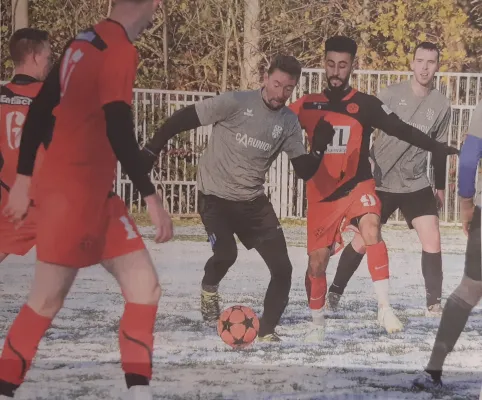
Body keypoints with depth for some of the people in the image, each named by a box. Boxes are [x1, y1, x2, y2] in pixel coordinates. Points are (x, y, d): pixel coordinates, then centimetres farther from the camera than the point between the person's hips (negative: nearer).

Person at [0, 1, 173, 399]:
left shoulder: (84, 41, 11)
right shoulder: (120, 51, -14)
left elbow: (39, 111, 14)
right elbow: (118, 131, -22)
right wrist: (150, 196, -20)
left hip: (94, 192, 9)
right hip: (74, 191, -9)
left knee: (144, 288, 4)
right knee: (47, 301, -3)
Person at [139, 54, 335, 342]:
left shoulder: (289, 122, 0)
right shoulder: (236, 103, -15)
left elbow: (304, 170, 1)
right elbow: (184, 119, -12)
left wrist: (320, 147, -17)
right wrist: (152, 150, -14)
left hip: (254, 202, 5)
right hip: (216, 197, -5)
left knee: (282, 268, -3)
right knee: (226, 254, -27)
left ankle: (267, 330, 14)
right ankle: (209, 288, 8)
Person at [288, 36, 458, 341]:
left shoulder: (366, 104, -2)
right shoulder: (308, 104, 2)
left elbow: (402, 130, -7)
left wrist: (437, 147, -18)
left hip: (357, 185, -2)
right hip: (321, 193, 2)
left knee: (371, 230, -31)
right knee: (317, 262, 4)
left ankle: (385, 308, -28)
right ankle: (318, 324, 28)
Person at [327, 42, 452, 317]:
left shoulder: (442, 105, -1)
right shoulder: (391, 95, -9)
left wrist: (441, 187, 15)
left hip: (417, 185, 2)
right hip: (381, 183, -2)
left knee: (432, 239, -12)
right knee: (363, 241, 2)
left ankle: (434, 304, -3)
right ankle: (334, 293, 21)